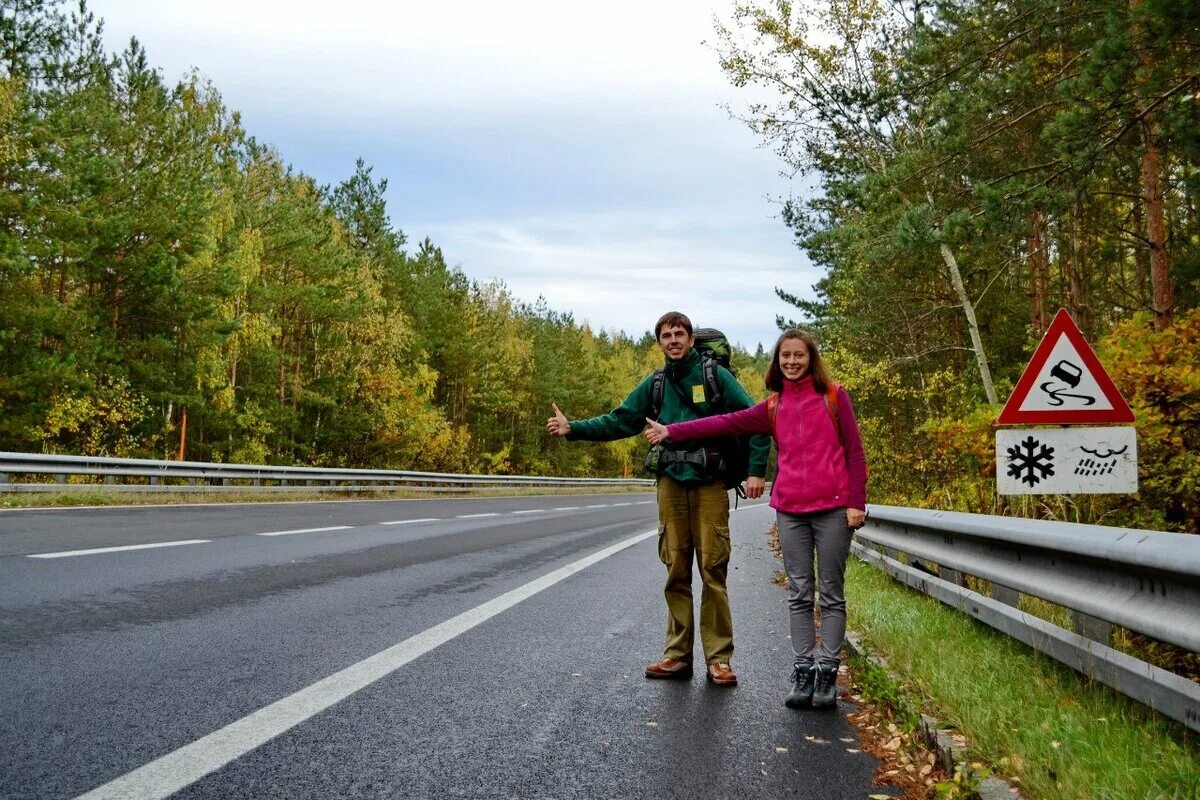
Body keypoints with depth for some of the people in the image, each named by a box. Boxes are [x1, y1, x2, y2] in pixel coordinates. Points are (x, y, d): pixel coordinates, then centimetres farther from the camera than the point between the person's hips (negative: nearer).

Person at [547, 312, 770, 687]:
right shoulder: (655, 384, 11)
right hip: (671, 483, 4)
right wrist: (572, 428, -1)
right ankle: (678, 655, 14)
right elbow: (618, 422, 11)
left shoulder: (715, 375, 0)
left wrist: (756, 471, -10)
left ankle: (719, 658, 5)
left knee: (713, 570, -3)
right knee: (676, 572, 7)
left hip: (709, 485, -4)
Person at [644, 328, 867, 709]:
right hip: (790, 510, 3)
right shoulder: (773, 407, 11)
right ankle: (802, 674, 9)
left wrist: (856, 503, -5)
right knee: (799, 595, 4)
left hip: (833, 509, -3)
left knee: (831, 594, 2)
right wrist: (671, 431, 0)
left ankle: (826, 674, 7)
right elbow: (725, 423, 5)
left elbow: (854, 452, 2)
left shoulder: (834, 396, 4)